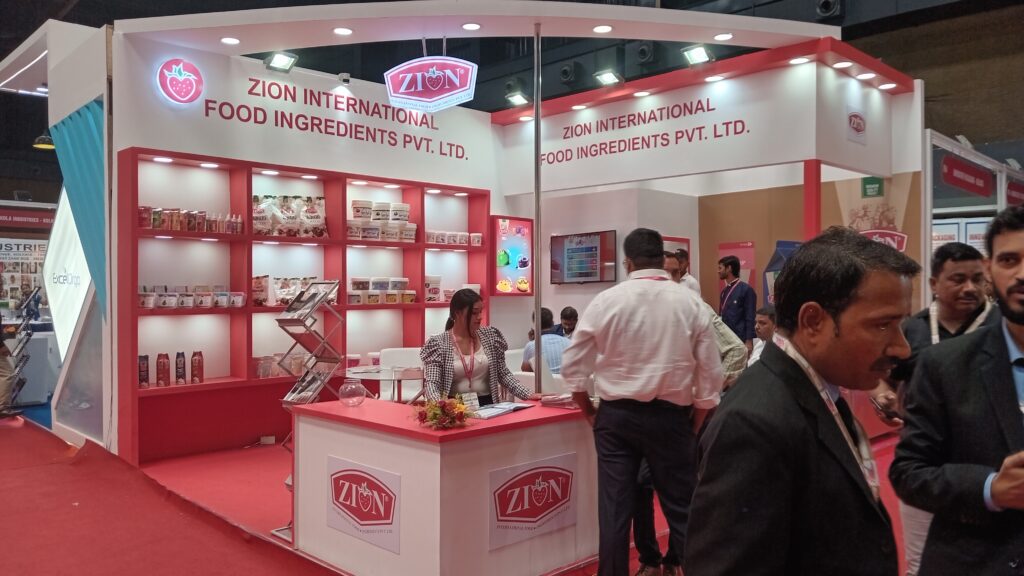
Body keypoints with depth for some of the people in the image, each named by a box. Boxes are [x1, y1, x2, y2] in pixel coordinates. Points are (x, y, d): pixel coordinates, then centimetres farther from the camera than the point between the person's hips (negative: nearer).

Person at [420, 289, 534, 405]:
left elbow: (504, 374, 11)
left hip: (487, 405, 2)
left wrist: (528, 395, -3)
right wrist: (439, 403, -31)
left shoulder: (490, 336, 7)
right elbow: (431, 383, -10)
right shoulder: (438, 343, -3)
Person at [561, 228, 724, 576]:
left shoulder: (606, 301, -5)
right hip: (670, 416, 0)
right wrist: (695, 425, 9)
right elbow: (710, 375, -2)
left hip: (615, 415, 0)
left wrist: (589, 412, 11)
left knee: (614, 508, 8)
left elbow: (573, 366, -1)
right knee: (681, 507, 12)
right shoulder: (690, 303, -4)